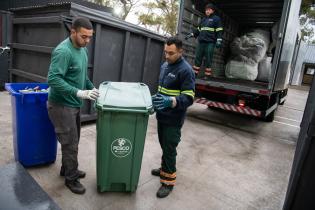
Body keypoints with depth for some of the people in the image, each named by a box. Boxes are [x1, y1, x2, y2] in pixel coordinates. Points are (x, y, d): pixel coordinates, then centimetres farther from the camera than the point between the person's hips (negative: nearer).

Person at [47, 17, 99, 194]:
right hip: (61, 105, -9)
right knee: (70, 143, 2)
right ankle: (71, 178, 22)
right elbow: (53, 79, -28)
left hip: (74, 104, 9)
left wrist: (92, 88, 5)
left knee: (73, 140, 19)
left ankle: (67, 169, 39)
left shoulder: (83, 49, 7)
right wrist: (79, 93, -33)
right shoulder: (63, 51, -22)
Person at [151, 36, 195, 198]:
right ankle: (165, 169, 41)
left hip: (173, 119, -8)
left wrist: (170, 101, -35)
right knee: (163, 145, 21)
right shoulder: (165, 65, 9)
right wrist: (157, 98, 8)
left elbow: (188, 98, -21)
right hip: (162, 115, 8)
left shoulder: (186, 70, -17)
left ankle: (168, 180, 19)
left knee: (169, 149, 2)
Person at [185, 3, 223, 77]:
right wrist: (191, 34, 18)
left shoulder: (216, 19, 5)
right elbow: (198, 29, 28)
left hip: (210, 42, -5)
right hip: (201, 42, 6)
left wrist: (219, 40, -15)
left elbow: (219, 31, -3)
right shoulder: (203, 19, 21)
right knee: (198, 57, 3)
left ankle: (207, 75, -2)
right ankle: (194, 73, 7)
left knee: (208, 59, -6)